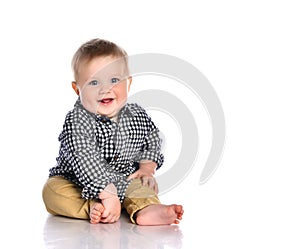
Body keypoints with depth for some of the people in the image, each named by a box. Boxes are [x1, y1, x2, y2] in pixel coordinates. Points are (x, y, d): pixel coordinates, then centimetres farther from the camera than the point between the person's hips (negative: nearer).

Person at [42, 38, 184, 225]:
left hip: (123, 183, 4)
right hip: (77, 185, -4)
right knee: (53, 190, -26)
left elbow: (152, 141, 13)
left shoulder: (138, 116, -8)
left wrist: (147, 167, -3)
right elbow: (87, 163, -34)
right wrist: (108, 195, -40)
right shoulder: (77, 122, -25)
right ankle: (93, 209, -36)